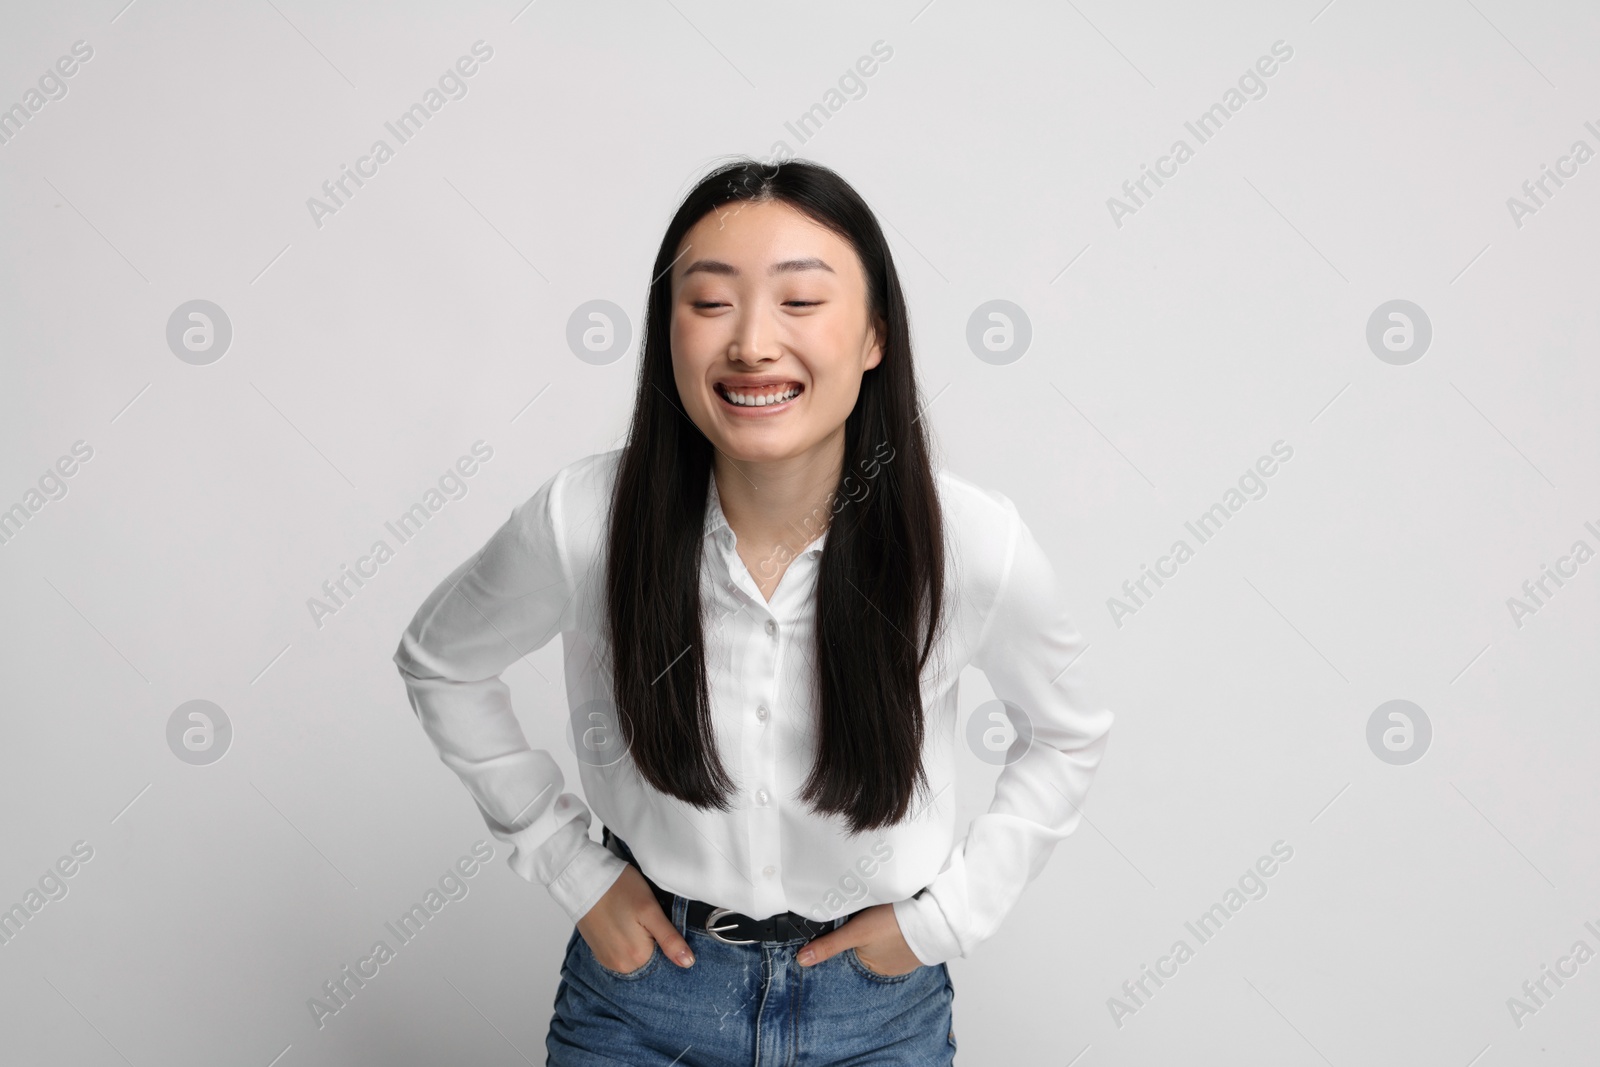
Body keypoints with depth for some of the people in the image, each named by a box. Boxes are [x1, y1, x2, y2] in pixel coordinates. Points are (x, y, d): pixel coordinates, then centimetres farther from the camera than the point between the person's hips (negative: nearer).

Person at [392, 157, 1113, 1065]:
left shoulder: (976, 544, -22)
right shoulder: (585, 519, -22)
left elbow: (1067, 738, -1)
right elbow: (439, 663, -1)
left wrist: (950, 913, -6)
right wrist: (571, 867, -4)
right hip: (644, 970, 0)